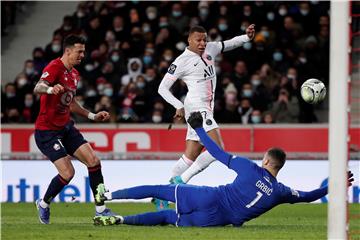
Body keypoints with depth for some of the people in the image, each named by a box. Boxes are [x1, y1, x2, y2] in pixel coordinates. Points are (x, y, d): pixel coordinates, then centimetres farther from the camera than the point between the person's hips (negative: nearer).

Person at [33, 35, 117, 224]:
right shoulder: (55, 67, -16)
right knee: (68, 173, -16)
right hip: (47, 131, -8)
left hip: (66, 127, 8)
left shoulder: (74, 74, 12)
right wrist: (50, 89, -56)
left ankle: (100, 209, 4)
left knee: (93, 161, -4)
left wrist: (93, 116, 19)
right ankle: (43, 204, 10)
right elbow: (37, 88, -34)